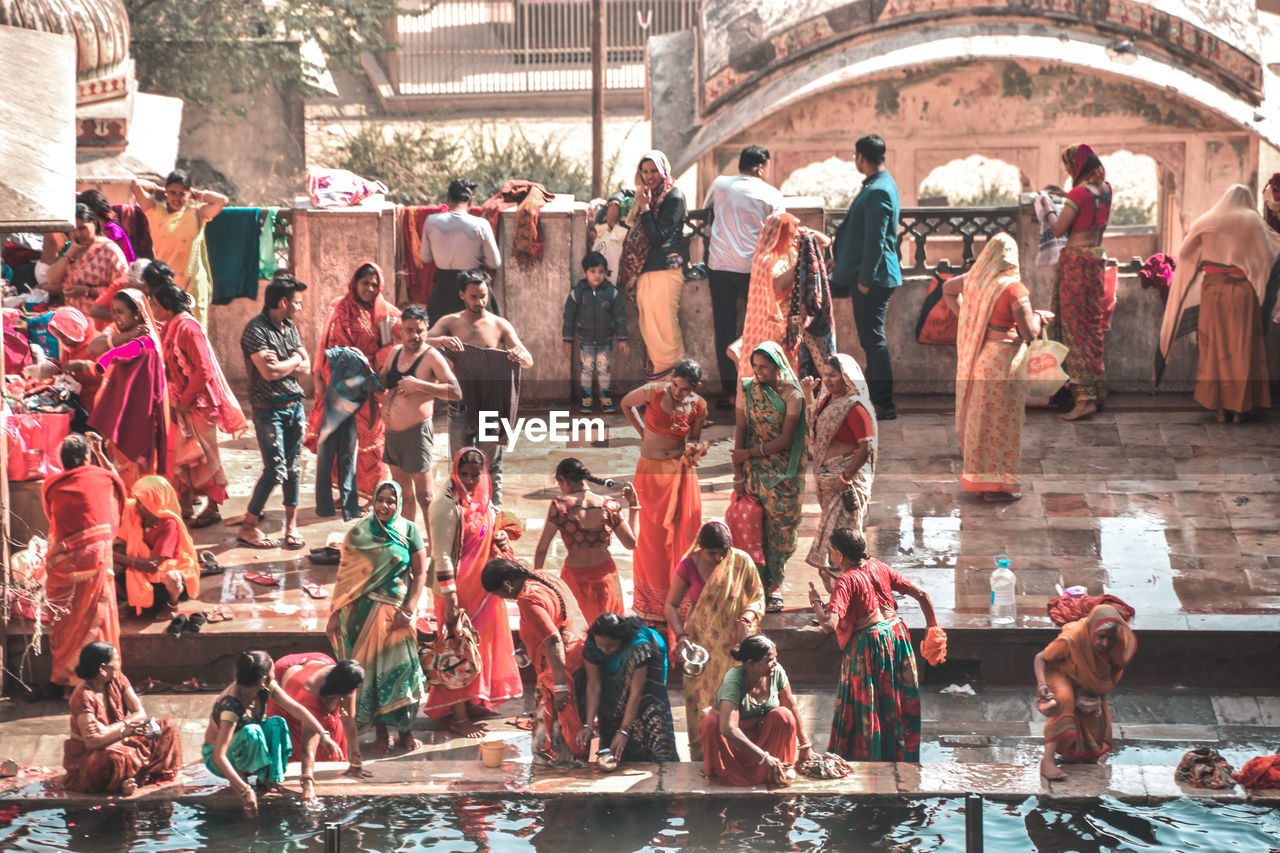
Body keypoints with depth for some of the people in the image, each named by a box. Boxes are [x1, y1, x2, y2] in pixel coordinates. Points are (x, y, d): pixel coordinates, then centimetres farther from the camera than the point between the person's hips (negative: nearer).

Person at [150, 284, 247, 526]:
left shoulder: (188, 328, -18)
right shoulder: (171, 328, 10)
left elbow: (204, 370, -22)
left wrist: (185, 400, -17)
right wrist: (175, 401, 7)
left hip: (197, 404, -9)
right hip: (181, 403, 9)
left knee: (205, 456, 0)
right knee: (181, 455, 13)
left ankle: (213, 508, 9)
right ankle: (185, 506, 22)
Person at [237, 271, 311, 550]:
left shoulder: (290, 327, 11)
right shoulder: (256, 330, -14)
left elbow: (306, 368, 7)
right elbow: (269, 372, -22)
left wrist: (281, 364, -11)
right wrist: (294, 360, -5)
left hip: (294, 405, 7)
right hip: (269, 409, -7)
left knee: (293, 466, 7)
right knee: (275, 469, -9)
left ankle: (291, 525, 15)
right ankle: (247, 528, 2)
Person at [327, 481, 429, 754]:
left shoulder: (409, 531, -1)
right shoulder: (359, 532, -1)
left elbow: (420, 574, 1)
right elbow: (345, 574, 1)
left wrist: (408, 610, -8)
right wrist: (336, 614, -2)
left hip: (397, 609, 0)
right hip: (365, 609, 0)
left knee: (402, 667, -3)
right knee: (371, 668, 2)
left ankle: (405, 729, 11)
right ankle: (380, 731, 14)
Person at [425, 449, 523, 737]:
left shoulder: (481, 500, 5)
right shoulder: (447, 507, -19)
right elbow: (442, 556, -20)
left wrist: (499, 537, -2)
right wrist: (451, 599, -23)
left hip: (483, 583, 8)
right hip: (459, 587, -8)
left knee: (482, 640, 16)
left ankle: (472, 701, 31)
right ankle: (456, 715, 6)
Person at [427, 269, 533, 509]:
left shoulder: (500, 326, 2)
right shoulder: (450, 323, 5)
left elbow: (529, 362, -2)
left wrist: (520, 357, -27)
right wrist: (442, 340, -31)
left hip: (490, 406, -1)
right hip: (459, 406, 1)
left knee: (491, 467, 2)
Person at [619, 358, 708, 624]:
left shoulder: (698, 407, -5)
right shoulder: (653, 392, -12)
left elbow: (693, 439, 9)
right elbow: (626, 404, 8)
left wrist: (692, 449, -14)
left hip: (682, 471, 2)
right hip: (651, 472, -2)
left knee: (685, 531, 0)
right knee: (654, 535, 1)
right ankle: (654, 605, 9)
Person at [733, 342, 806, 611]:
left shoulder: (791, 394, -9)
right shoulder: (748, 389, 0)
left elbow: (786, 439, -11)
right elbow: (740, 430, 0)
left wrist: (749, 453, -10)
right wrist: (738, 474, -2)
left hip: (784, 472, -2)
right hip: (754, 468, 2)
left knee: (783, 526, 2)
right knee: (756, 526, 2)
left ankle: (774, 583, 15)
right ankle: (763, 581, 12)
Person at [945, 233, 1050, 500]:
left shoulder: (974, 278, 2)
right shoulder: (1013, 288, -19)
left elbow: (948, 288, 24)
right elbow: (1030, 333, -16)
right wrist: (1039, 316, 3)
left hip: (974, 356, 7)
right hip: (1002, 359, -7)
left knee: (977, 414, 17)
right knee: (1000, 421, 3)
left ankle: (976, 474, 28)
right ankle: (997, 485, 9)